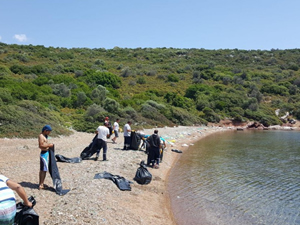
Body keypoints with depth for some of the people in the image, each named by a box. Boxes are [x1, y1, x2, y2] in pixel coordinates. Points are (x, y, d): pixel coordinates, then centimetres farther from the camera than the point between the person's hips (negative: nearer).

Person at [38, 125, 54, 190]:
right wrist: (49, 145, -16)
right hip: (44, 153, -10)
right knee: (44, 170, -7)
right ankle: (41, 184, -3)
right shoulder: (41, 136, -15)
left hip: (46, 153, 10)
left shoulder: (44, 136, 16)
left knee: (42, 170, 15)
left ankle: (40, 183, 23)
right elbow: (41, 146, -23)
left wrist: (48, 145, 10)